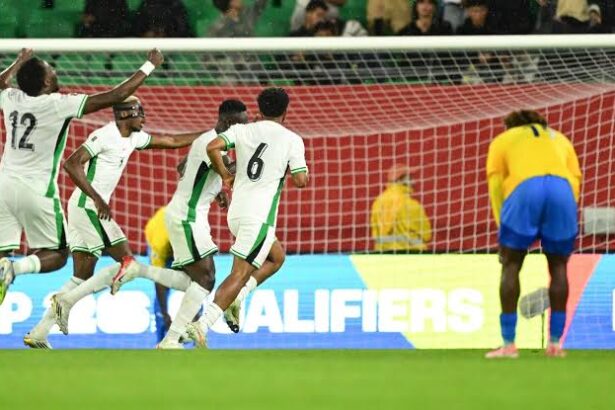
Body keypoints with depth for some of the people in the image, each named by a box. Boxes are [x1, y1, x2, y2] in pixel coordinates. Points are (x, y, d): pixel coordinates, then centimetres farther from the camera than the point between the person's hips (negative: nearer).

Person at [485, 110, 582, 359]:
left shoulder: (502, 140, 28)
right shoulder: (560, 139, 34)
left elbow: (495, 185, 16)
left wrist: (503, 231, 15)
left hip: (523, 189, -2)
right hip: (562, 189, 2)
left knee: (511, 265, 6)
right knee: (558, 266, 13)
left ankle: (508, 344, -1)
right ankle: (555, 343, 8)